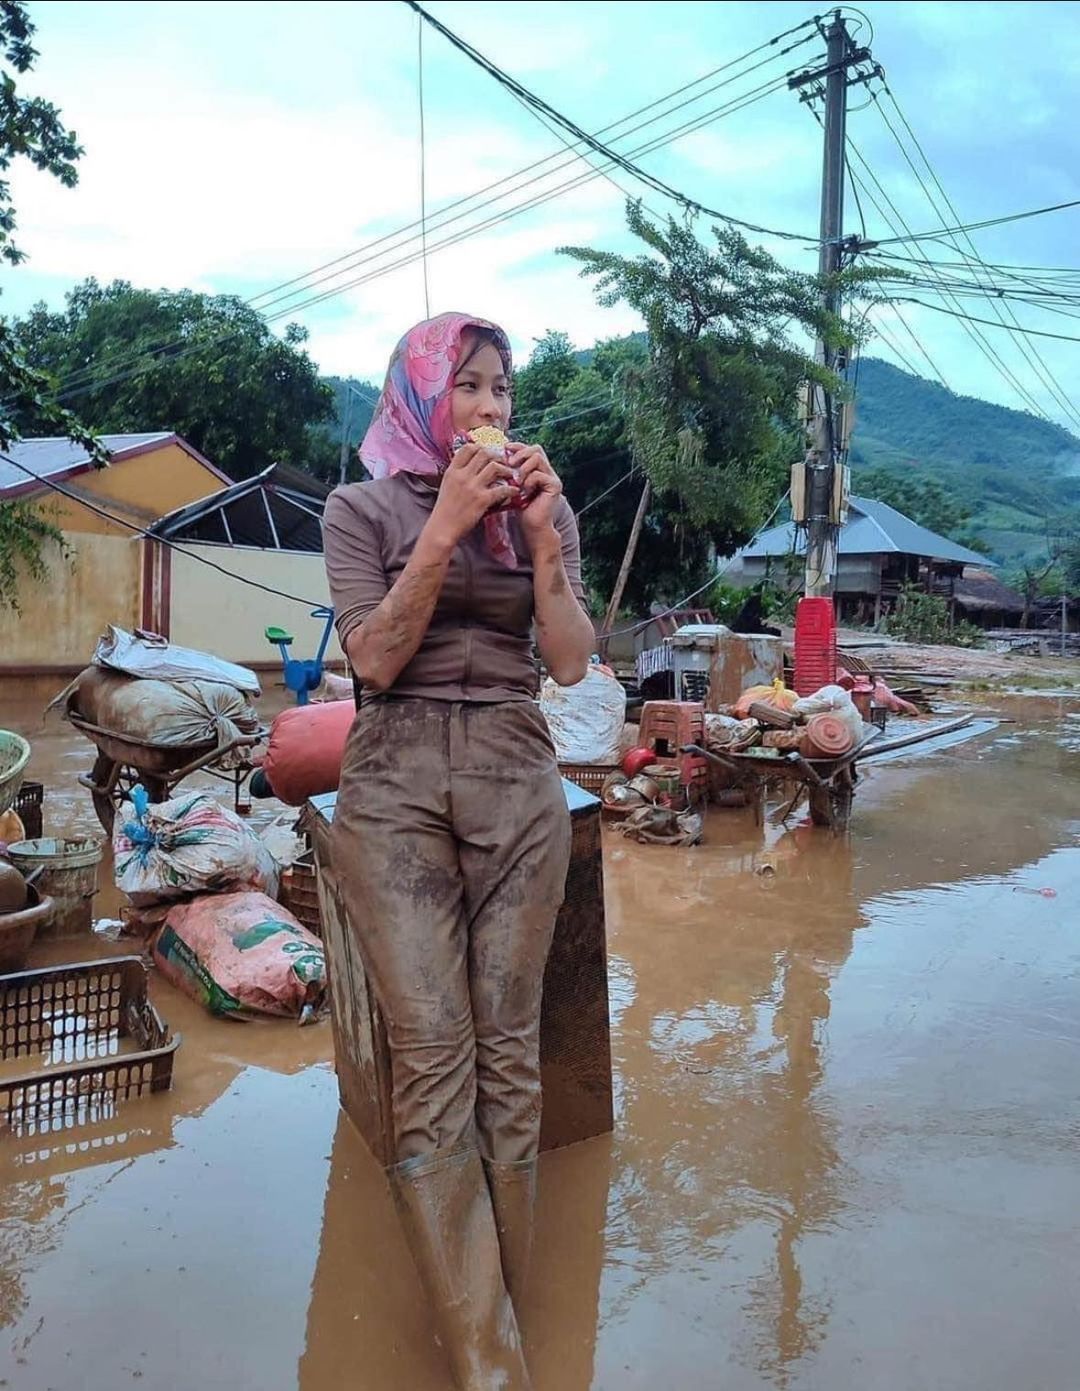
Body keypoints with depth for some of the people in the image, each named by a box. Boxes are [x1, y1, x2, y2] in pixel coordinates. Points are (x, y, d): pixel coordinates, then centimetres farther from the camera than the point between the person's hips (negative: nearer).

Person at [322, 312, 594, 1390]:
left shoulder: (540, 504, 11)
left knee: (507, 1046, 3)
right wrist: (445, 530, -14)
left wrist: (540, 531, -9)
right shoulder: (364, 509, 4)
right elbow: (376, 659, -7)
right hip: (395, 784, -2)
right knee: (432, 1054, -6)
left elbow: (571, 662, 2)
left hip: (515, 779, 2)